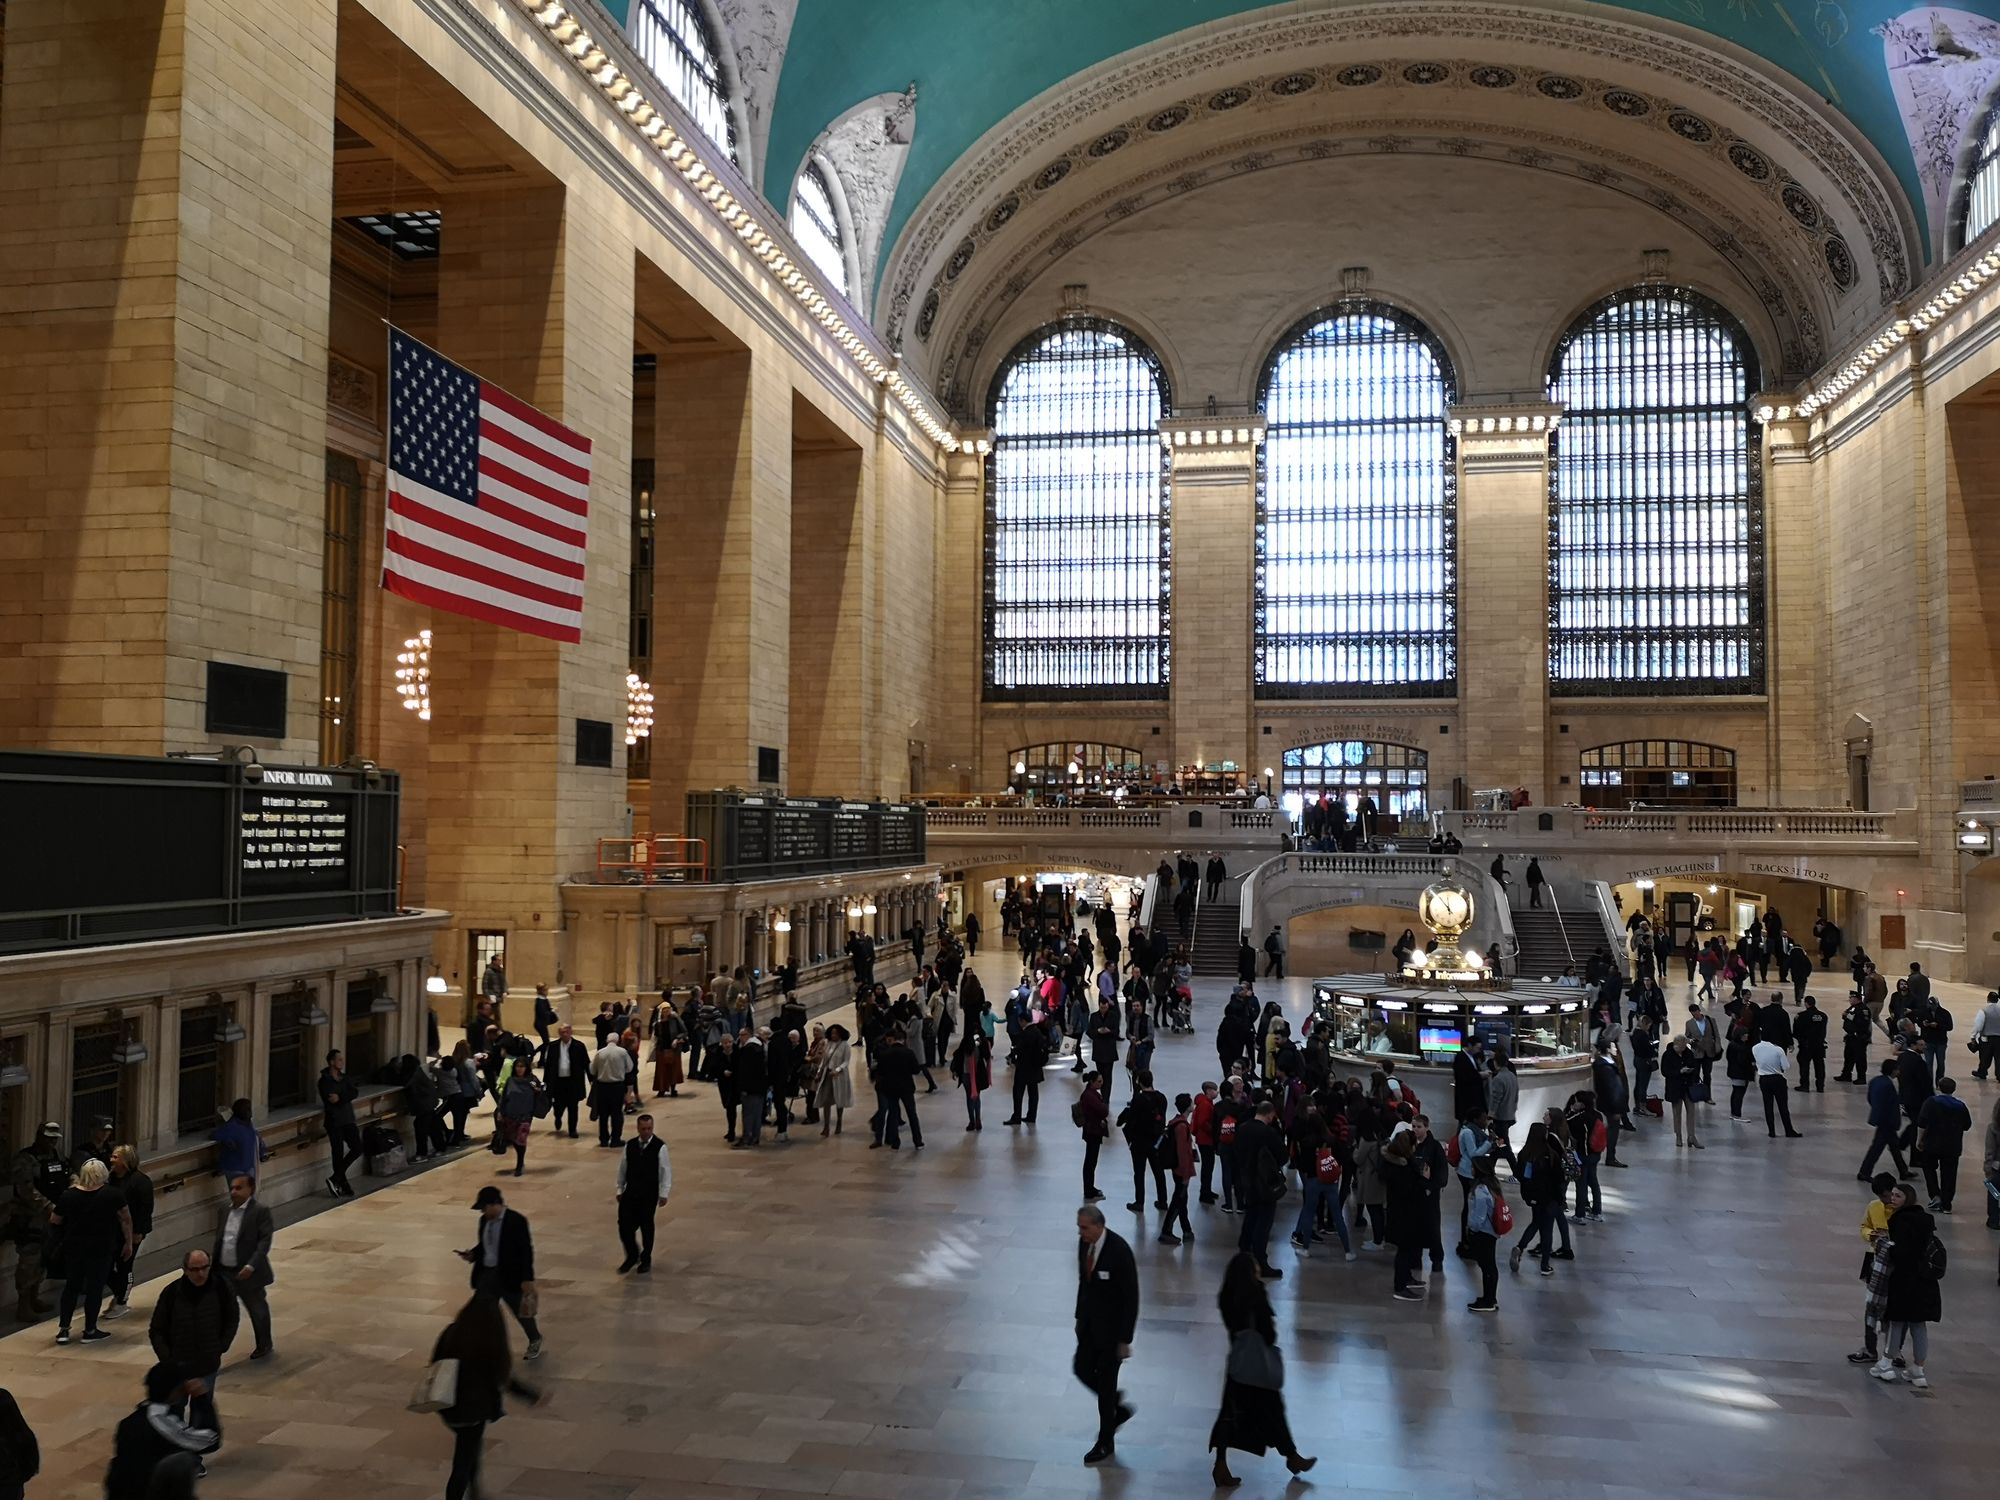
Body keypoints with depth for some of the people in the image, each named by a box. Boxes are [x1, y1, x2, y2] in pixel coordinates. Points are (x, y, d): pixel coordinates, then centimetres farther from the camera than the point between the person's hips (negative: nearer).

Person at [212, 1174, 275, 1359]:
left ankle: (263, 1347, 32)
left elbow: (265, 1241, -19)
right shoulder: (225, 1211, 8)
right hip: (224, 1273, 5)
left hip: (247, 1273, -5)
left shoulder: (260, 1212, -13)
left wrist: (251, 1266, -28)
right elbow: (218, 1240, 16)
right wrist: (211, 1260, 7)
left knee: (258, 1311, 13)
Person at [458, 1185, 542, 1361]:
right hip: (486, 1274, 6)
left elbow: (526, 1251, -16)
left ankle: (535, 1341, 35)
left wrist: (527, 1279, -19)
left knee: (521, 1311, 11)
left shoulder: (516, 1221, -17)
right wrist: (473, 1254, -4)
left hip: (509, 1275, -6)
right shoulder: (484, 1220, 3)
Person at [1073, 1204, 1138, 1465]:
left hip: (1112, 1325, -7)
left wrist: (1125, 1340, -17)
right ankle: (1117, 1409, 37)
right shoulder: (1084, 1243, -6)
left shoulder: (1120, 1251, -28)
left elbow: (1131, 1297, -21)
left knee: (1106, 1381, 5)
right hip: (1090, 1321, 7)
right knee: (1082, 1369, 13)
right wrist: (1080, 1316, 14)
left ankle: (1105, 1442, 23)